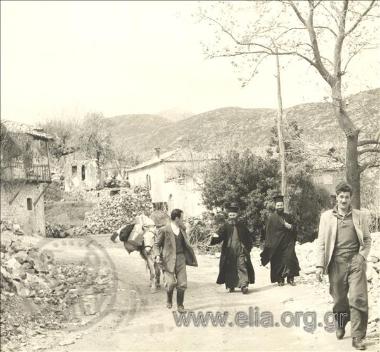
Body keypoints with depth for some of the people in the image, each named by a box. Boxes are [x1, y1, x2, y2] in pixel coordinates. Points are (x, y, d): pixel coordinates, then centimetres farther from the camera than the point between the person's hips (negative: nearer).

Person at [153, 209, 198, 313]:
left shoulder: (182, 229, 12)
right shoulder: (164, 230, -5)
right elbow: (156, 244, 0)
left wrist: (191, 256, 18)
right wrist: (157, 255, -16)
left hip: (180, 258, 5)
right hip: (169, 260, -5)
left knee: (182, 284, 0)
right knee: (170, 283, -14)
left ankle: (180, 305, 16)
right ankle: (169, 300, 16)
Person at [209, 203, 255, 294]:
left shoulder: (241, 226, 7)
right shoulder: (225, 226, 3)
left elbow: (249, 237, 14)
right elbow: (219, 235, -7)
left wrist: (248, 247, 5)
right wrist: (215, 237, -29)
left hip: (240, 250, 0)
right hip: (229, 251, 0)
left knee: (242, 266, -9)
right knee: (229, 268, 5)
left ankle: (244, 285, -12)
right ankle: (231, 285, 16)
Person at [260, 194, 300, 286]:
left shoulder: (287, 216, 11)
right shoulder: (272, 218, 1)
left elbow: (294, 227, 16)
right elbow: (268, 232, -1)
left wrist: (290, 226, -7)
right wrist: (268, 244, -7)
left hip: (287, 242, 2)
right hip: (276, 243, -2)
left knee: (290, 259, -12)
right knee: (278, 261, 1)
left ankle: (290, 278, -5)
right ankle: (280, 279, 12)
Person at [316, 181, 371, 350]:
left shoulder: (360, 216, 7)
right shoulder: (326, 216, 5)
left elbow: (367, 239, 14)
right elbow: (321, 242, 4)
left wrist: (362, 256, -2)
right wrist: (320, 265, -3)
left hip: (355, 262, 0)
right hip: (336, 263, 0)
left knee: (358, 299, -9)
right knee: (339, 299, 10)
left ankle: (358, 337, -4)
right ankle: (340, 326, 37)